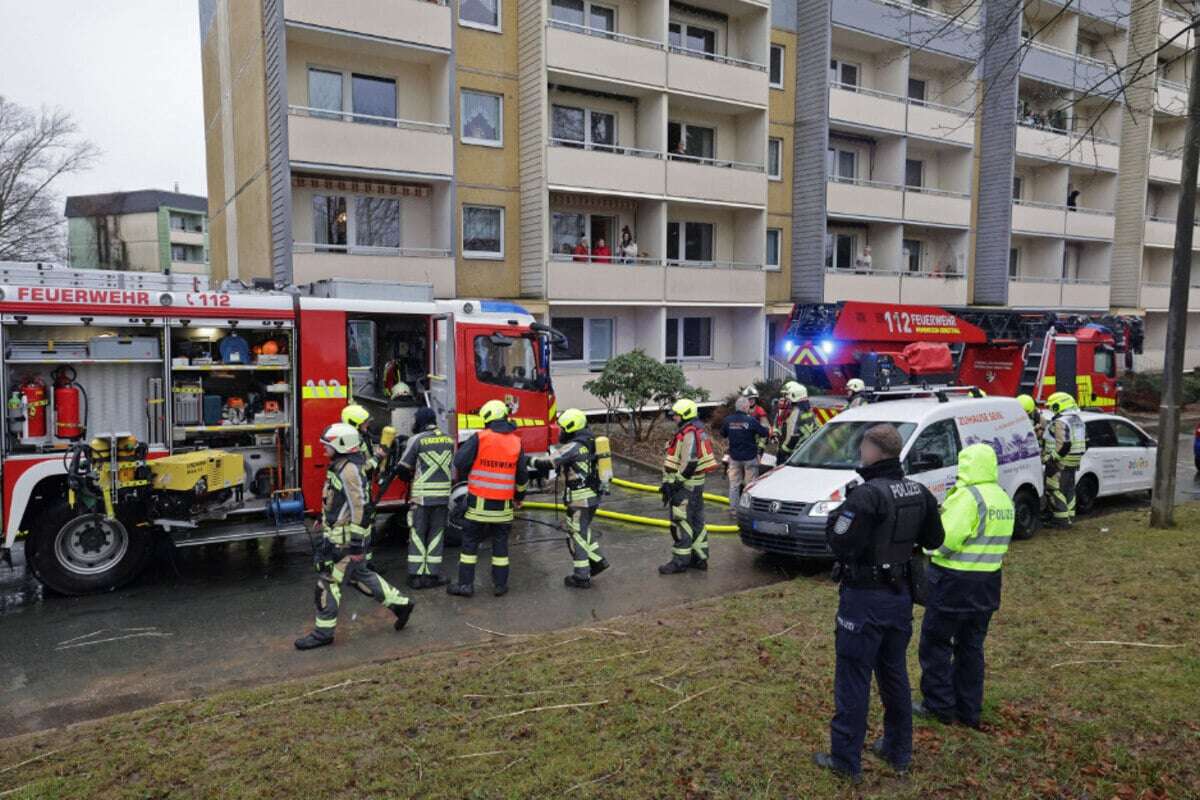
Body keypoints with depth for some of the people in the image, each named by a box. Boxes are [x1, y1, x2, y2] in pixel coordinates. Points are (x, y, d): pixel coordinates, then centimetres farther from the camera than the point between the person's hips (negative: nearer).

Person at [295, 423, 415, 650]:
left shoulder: (349, 470, -20)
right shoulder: (339, 467, 12)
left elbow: (359, 507, -23)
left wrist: (356, 541, -22)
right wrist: (327, 537, 26)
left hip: (345, 538, -10)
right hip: (337, 536, 10)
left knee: (328, 582, -2)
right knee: (360, 576, 17)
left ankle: (323, 633, 9)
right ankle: (400, 604, 25)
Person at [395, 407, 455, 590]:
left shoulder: (417, 440, -7)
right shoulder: (448, 440, 7)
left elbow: (403, 468, -5)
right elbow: (451, 466, 10)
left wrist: (411, 478, 14)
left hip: (421, 496, -3)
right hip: (443, 495, 3)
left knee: (417, 535, 6)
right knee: (436, 535, 11)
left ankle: (416, 576, 7)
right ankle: (432, 575, 11)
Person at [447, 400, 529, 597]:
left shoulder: (480, 438, -10)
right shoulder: (516, 442, 1)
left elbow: (459, 462, -11)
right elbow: (522, 475, 7)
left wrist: (463, 476, 12)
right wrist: (519, 496, 22)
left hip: (479, 502, -3)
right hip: (504, 504, 3)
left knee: (470, 541, 9)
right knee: (500, 543, 12)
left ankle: (465, 584, 11)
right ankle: (500, 585, 16)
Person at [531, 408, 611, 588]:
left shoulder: (574, 446, -19)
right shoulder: (589, 442, 9)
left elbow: (548, 463, -19)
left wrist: (532, 460, -3)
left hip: (580, 499, -9)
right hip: (592, 496, 9)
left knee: (577, 535, 2)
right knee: (582, 531, 24)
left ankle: (582, 577, 11)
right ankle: (598, 560, 27)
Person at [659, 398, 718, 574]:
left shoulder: (689, 434, -18)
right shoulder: (695, 431, 16)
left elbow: (689, 464, -25)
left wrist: (674, 484, -19)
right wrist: (668, 482, 18)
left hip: (686, 486, -11)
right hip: (695, 484, 11)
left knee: (682, 522, -4)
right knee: (696, 521, 15)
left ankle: (680, 561, 3)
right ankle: (699, 557, 24)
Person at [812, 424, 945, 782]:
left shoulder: (867, 495, -22)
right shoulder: (918, 492, 1)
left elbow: (840, 544, -24)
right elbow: (934, 540, 12)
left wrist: (836, 515, -7)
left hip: (865, 598, -7)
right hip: (900, 594, 7)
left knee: (853, 679, 3)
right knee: (894, 674, 20)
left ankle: (846, 760, 13)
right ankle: (898, 751, 33)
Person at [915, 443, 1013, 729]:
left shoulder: (969, 497, -20)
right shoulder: (1004, 499, 9)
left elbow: (945, 540, -24)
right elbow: (997, 540, 11)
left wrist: (927, 545, -6)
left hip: (954, 583, -8)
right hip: (988, 584, 8)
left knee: (935, 644, 5)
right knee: (971, 647, 16)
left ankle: (939, 705, 11)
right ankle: (969, 710, 22)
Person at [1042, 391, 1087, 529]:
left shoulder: (1060, 422, -19)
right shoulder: (1078, 420, 14)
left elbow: (1064, 445, -26)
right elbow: (1084, 443, 21)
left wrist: (1052, 458, -21)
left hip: (1059, 464, -10)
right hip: (1073, 462, 10)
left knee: (1055, 491, -4)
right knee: (1069, 490, 17)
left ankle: (1061, 520, -2)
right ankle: (1069, 517, 25)